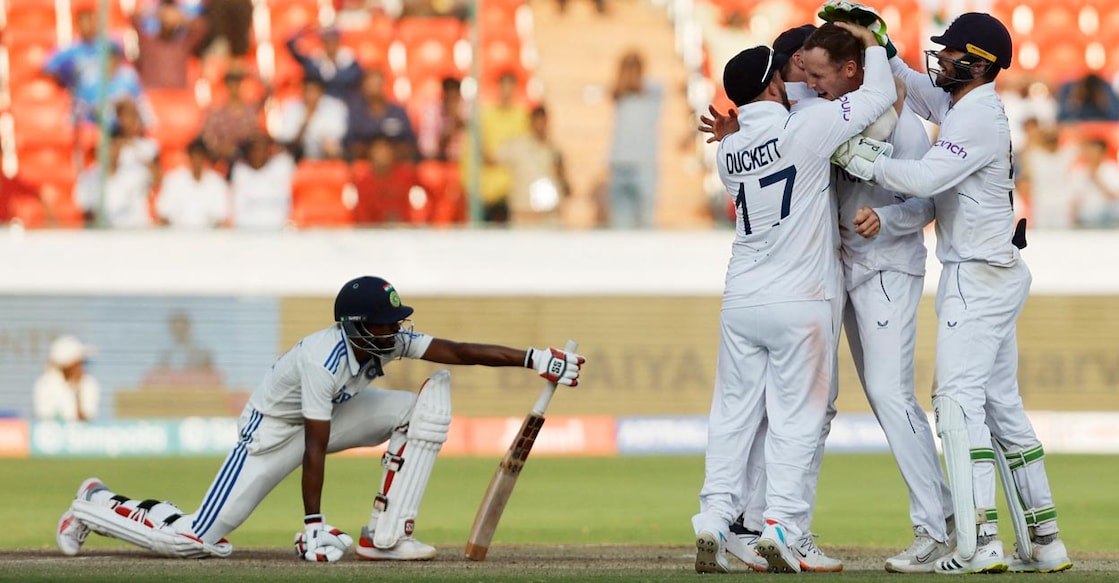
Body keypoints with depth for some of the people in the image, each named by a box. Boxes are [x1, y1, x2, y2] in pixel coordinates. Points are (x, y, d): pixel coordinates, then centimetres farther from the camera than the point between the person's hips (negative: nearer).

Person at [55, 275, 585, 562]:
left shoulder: (387, 339, -15)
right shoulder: (324, 360, -35)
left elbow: (459, 352, -19)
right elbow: (315, 448, -33)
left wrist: (533, 358, -28)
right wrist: (314, 524, -31)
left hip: (333, 412, 8)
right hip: (274, 429, -8)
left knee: (431, 402, -12)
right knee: (193, 539, -14)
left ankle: (384, 537, -11)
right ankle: (96, 504, 14)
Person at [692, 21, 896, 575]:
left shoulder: (728, 151, 6)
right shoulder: (803, 128, -10)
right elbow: (879, 95, -5)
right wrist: (871, 43, 11)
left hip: (741, 301, 5)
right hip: (800, 302, -5)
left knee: (733, 415, 10)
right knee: (795, 419, 2)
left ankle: (713, 524, 3)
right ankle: (780, 527, -4)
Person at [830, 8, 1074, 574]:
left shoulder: (978, 117, -18)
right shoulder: (959, 105, 12)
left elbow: (924, 178, -28)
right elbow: (906, 82, 24)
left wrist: (856, 159, -22)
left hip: (980, 275, -10)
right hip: (995, 274, 10)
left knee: (958, 396, -16)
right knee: (1002, 404, 12)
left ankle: (979, 543, -25)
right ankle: (1045, 542, 15)